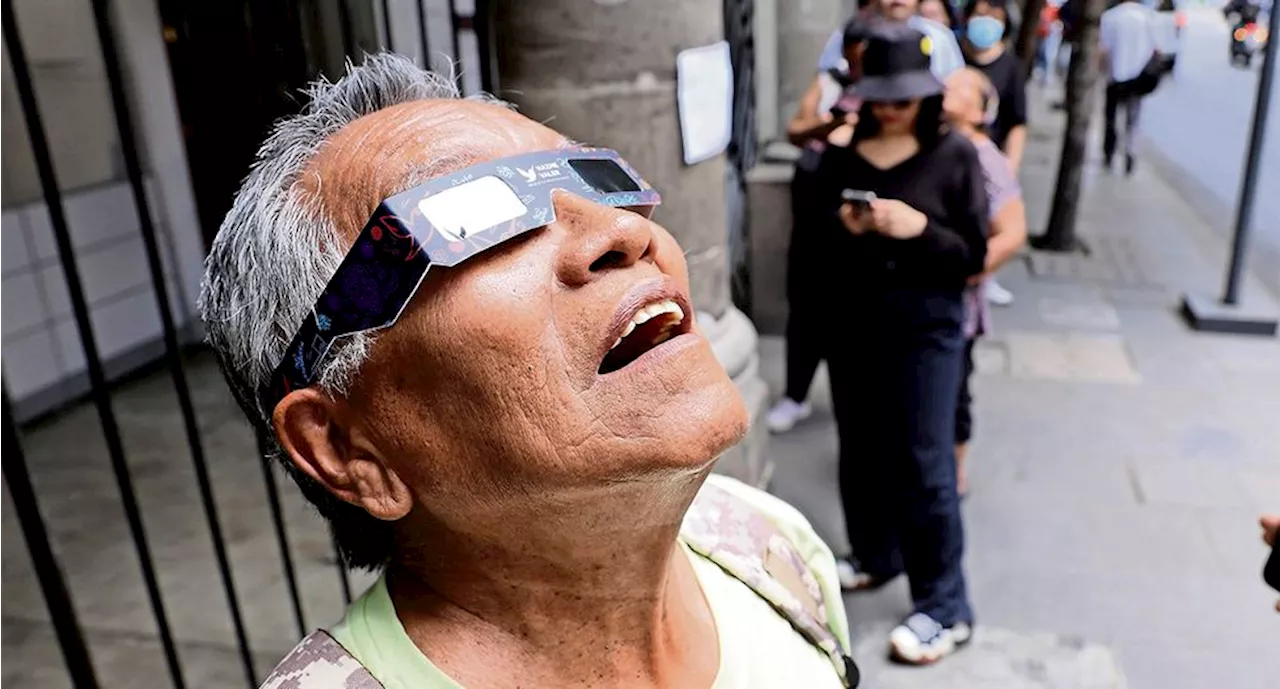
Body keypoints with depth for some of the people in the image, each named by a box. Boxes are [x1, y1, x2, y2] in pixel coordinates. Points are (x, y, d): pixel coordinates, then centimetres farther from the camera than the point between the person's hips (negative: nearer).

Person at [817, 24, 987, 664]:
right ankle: (875, 555, 38)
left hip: (926, 325, -3)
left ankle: (945, 608, 13)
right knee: (861, 449, 14)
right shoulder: (841, 155, 2)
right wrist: (843, 228, -13)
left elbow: (974, 255, -6)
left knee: (924, 463, -2)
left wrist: (918, 228, -22)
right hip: (853, 321, 4)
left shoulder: (954, 155, -6)